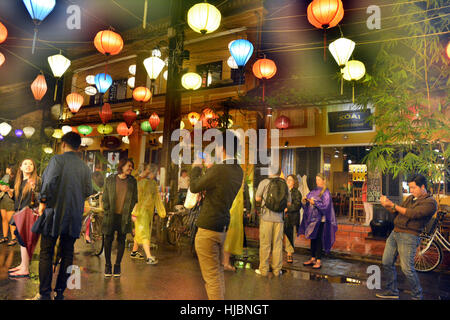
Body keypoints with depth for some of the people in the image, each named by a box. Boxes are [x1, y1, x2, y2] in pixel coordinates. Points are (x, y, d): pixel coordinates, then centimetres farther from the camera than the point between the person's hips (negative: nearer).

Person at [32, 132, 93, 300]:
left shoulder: (57, 159, -5)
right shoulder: (85, 166, 7)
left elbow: (49, 183, -15)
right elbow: (88, 191, 5)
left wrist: (43, 202, -5)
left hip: (55, 212, -4)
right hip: (74, 216, 4)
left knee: (46, 253, 4)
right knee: (67, 254, 10)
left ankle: (44, 294, 5)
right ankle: (60, 292, 17)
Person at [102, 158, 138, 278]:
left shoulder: (132, 181, 5)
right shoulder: (110, 179, 3)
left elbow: (134, 198, 9)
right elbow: (105, 197, 6)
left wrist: (128, 212, 2)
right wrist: (107, 211, -1)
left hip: (124, 216, 1)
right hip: (111, 215, -1)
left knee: (121, 240, 5)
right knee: (108, 240, 4)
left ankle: (117, 265, 19)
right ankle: (107, 265, 20)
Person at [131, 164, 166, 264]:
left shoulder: (153, 183, 11)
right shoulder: (141, 182, -13)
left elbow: (157, 197, 16)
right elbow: (137, 198, -15)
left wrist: (161, 211, 15)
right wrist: (134, 213, -17)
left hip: (149, 211, 8)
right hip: (141, 211, -7)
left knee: (140, 232, 18)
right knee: (144, 233, -9)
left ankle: (134, 251, 32)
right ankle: (149, 257, -11)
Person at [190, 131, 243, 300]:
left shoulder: (218, 170, -21)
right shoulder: (239, 171, 4)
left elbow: (194, 187, -7)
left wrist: (196, 167, 8)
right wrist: (209, 168, 21)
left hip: (208, 229, -9)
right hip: (223, 228, 9)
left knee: (211, 277, 1)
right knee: (218, 272, 23)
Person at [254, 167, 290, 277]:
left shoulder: (264, 182, -4)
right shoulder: (285, 184, 4)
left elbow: (257, 198, 1)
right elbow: (288, 203, 9)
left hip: (266, 217, -2)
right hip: (279, 218, 3)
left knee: (265, 244, 5)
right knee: (277, 245, 10)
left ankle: (263, 269, 12)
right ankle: (277, 270, 18)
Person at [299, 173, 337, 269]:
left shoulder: (326, 192, -6)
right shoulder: (314, 191, 14)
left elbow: (325, 205, -15)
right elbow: (307, 203, 14)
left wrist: (315, 203, -23)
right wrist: (304, 201, -6)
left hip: (320, 219, -7)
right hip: (312, 218, 7)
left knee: (319, 239, -3)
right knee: (312, 239, 11)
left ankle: (319, 261, 4)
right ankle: (313, 259, 20)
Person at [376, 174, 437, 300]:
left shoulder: (430, 202, -8)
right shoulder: (410, 198, 17)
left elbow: (412, 214, -21)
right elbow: (398, 212, 18)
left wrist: (393, 205, -17)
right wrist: (387, 206, 0)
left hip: (408, 236, -8)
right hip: (394, 233, 8)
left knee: (407, 268, -6)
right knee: (387, 263, 10)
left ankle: (417, 296, 16)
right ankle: (392, 291, 24)